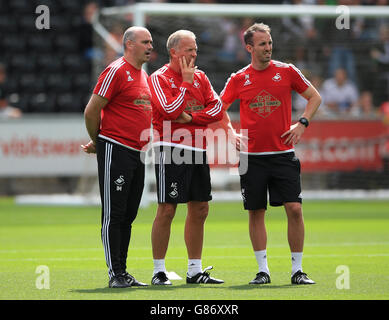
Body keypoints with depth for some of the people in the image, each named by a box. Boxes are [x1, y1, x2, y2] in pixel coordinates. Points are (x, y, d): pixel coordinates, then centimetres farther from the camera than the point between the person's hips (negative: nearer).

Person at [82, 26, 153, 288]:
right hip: (116, 151, -8)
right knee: (114, 215, -5)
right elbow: (92, 111, -10)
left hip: (138, 153, 8)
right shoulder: (116, 72, -10)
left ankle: (123, 271, 15)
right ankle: (116, 274, -4)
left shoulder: (144, 75, 17)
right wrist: (97, 142, 3)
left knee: (128, 215, 10)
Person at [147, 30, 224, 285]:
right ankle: (159, 271, -1)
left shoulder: (201, 77, 14)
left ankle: (195, 271, 16)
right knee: (167, 210, -7)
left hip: (197, 150, 7)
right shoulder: (159, 78, -4)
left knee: (199, 210, 8)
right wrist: (187, 82, -10)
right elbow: (171, 111, -18)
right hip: (171, 150, -7)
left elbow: (218, 108, 5)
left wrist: (191, 117, -9)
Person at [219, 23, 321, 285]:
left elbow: (315, 97, 11)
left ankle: (298, 270, 1)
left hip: (283, 154, -1)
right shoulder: (238, 79, 3)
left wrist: (302, 124, -2)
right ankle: (263, 270, 10)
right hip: (252, 155, 1)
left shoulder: (286, 71, 2)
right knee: (256, 212, 2)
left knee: (294, 208, -8)